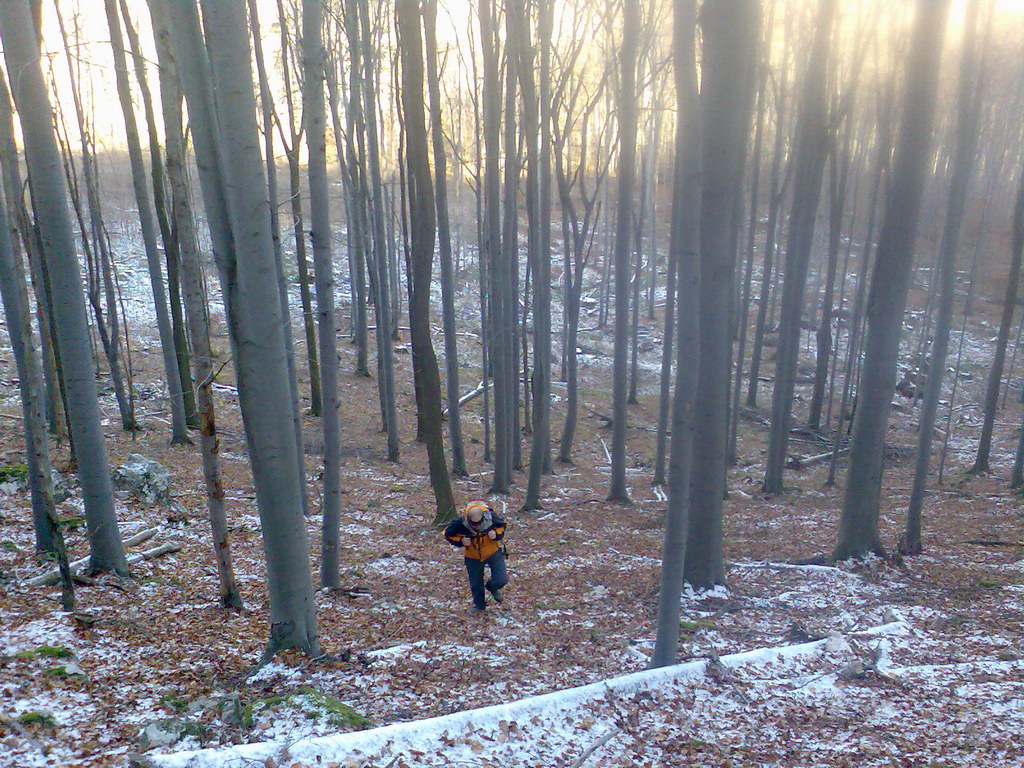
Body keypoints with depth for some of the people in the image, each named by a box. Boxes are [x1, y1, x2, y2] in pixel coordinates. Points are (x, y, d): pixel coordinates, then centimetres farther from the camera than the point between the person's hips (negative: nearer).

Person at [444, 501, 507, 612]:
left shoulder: (491, 517, -26)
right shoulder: (459, 522, -28)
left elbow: (502, 526, -4)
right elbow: (448, 534, -9)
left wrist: (496, 534, -24)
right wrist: (461, 541, -25)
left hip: (493, 552, 0)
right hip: (473, 557, 0)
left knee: (502, 580, -8)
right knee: (476, 585, 11)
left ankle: (492, 588, 29)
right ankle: (479, 605, 41)